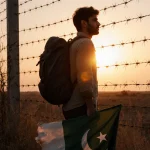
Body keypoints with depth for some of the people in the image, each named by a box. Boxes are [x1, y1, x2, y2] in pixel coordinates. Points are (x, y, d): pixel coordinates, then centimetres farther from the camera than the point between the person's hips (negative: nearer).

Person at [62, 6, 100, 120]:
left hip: (72, 106, 10)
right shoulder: (85, 43, -9)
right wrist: (91, 107, -21)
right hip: (80, 106, -10)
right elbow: (84, 77, -20)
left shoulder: (74, 44, 19)